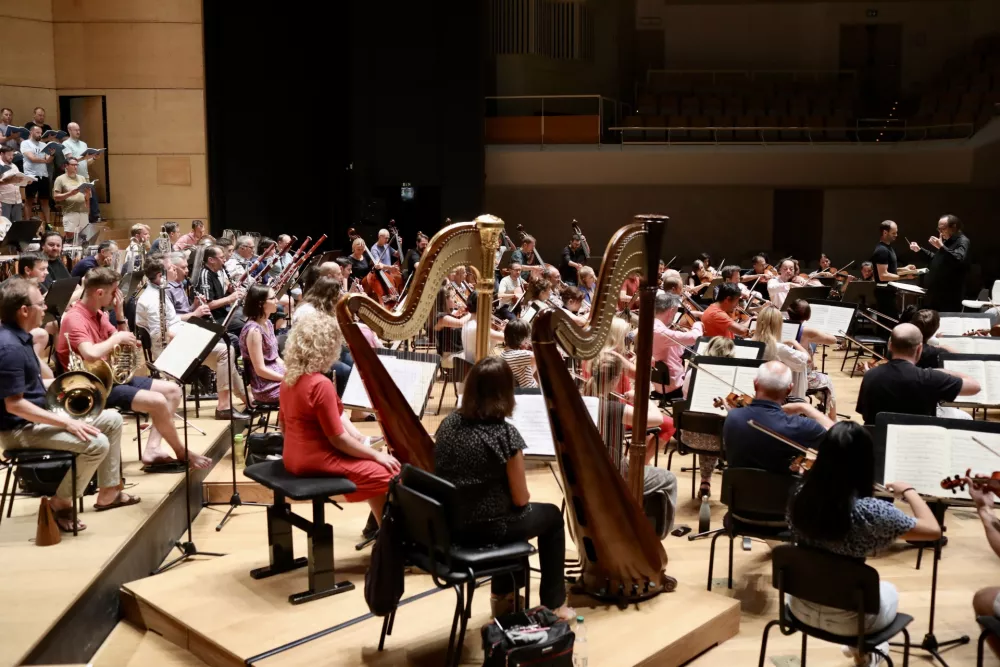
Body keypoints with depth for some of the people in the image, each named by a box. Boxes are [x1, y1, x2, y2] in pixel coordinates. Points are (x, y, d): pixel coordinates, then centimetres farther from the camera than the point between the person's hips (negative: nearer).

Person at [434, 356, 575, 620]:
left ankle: (502, 596, 42)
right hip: (486, 528, -6)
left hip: (448, 523, 6)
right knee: (551, 515, 21)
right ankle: (553, 605, 28)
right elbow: (520, 499, -13)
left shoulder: (448, 423, -3)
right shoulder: (505, 434, -20)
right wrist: (520, 497, 12)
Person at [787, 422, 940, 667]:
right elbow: (933, 530, -20)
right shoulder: (868, 511, -30)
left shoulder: (800, 495, -15)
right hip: (847, 619, -4)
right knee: (888, 590, 32)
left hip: (802, 606, 4)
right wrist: (908, 491, -2)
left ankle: (858, 646, 54)